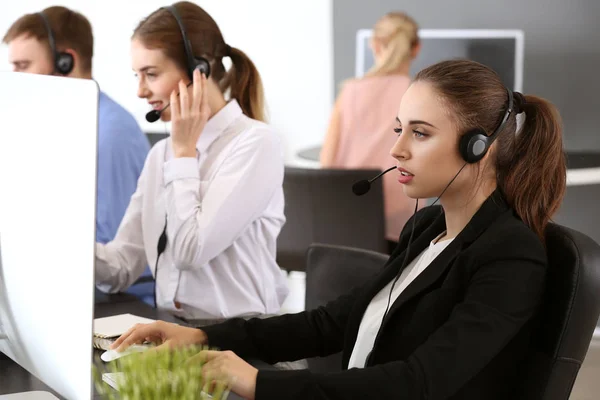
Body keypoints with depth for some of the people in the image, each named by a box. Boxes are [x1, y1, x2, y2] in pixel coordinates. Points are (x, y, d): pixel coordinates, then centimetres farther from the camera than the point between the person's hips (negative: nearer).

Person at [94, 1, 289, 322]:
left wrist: (184, 152, -9)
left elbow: (190, 250, -17)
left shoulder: (255, 143, -10)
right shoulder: (161, 153, 11)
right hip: (171, 327, 6)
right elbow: (123, 265, 6)